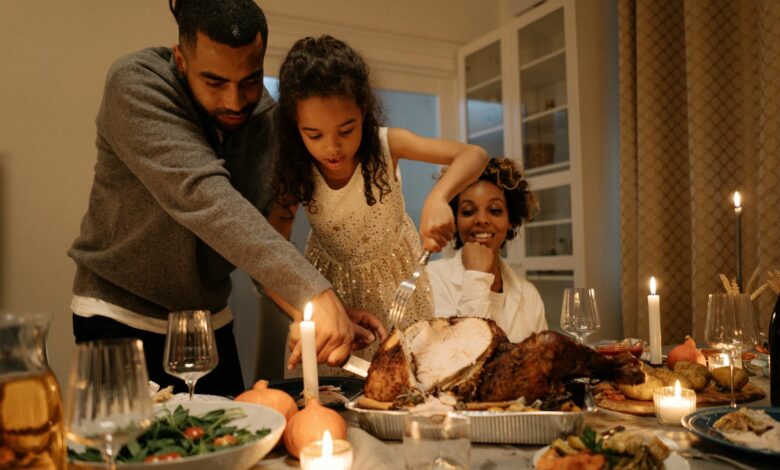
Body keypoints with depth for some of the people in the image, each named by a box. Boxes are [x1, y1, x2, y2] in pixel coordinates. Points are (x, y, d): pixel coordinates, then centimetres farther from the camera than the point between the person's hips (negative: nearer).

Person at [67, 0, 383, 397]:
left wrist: (328, 314, -23)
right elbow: (200, 194, -35)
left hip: (210, 318, 4)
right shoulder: (135, 82, -21)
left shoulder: (266, 118, -7)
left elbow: (261, 233, -8)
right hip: (121, 315, -4)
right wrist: (311, 292, -43)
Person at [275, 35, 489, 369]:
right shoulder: (294, 172, -21)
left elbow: (474, 155, -29)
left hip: (395, 273, 0)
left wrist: (437, 198, -50)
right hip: (332, 279, 0)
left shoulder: (385, 145, -24)